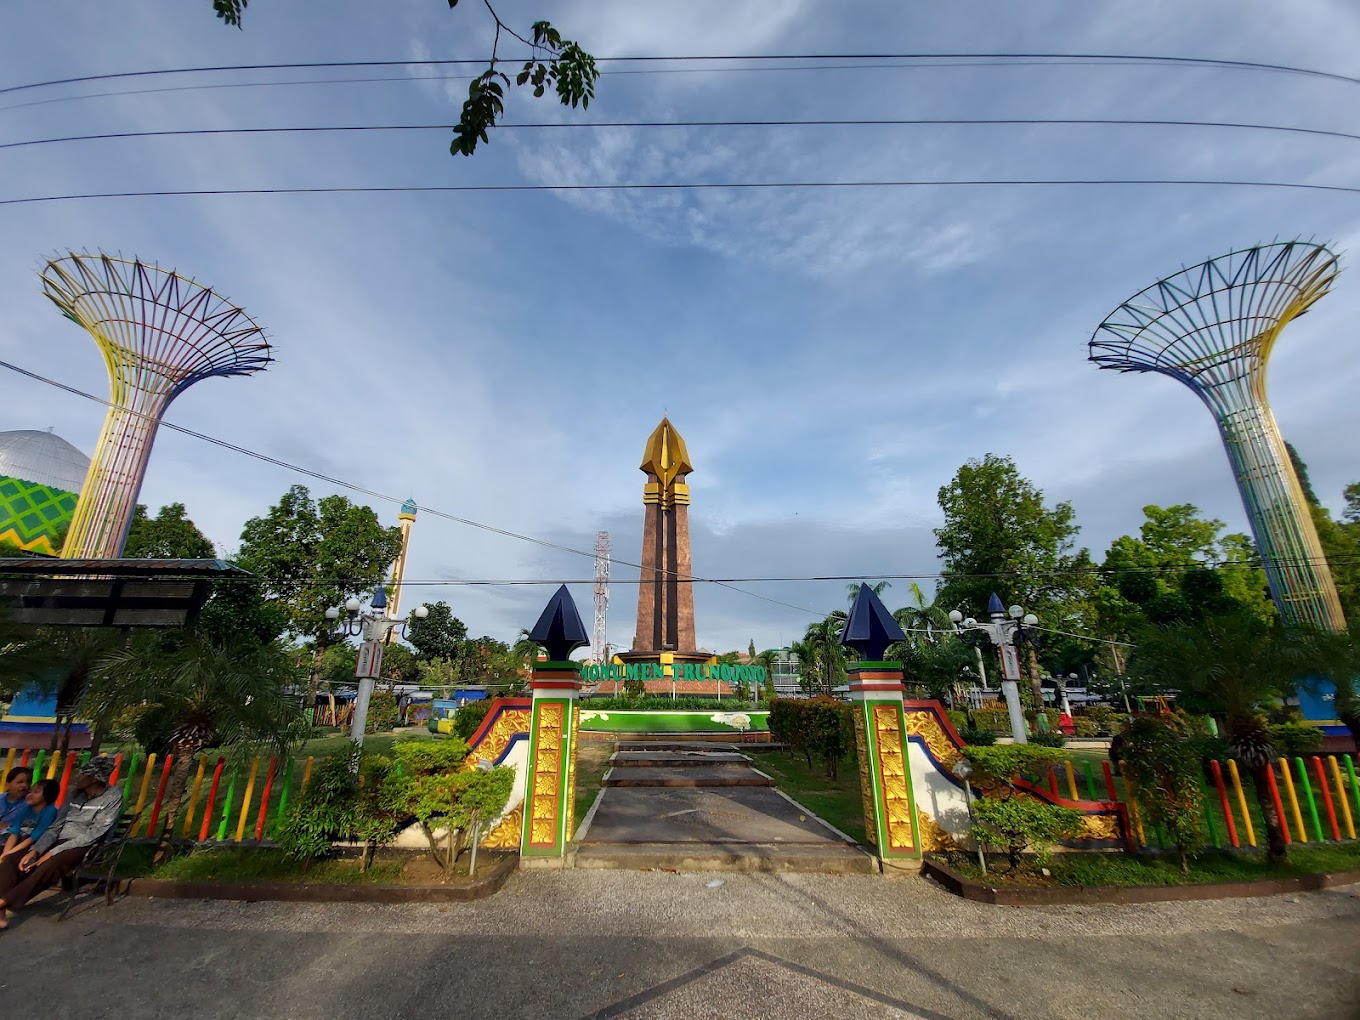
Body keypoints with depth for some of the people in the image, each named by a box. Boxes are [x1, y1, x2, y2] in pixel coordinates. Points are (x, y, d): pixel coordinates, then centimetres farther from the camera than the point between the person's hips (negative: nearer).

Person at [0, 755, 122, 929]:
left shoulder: (112, 796, -11)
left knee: (51, 865, -35)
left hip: (82, 848, -8)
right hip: (59, 842, 8)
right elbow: (56, 826, 9)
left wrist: (53, 852, -16)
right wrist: (35, 850, -7)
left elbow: (93, 834, -16)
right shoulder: (77, 794, 11)